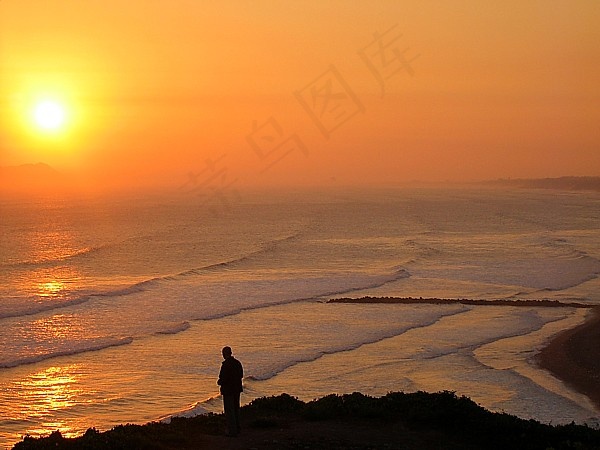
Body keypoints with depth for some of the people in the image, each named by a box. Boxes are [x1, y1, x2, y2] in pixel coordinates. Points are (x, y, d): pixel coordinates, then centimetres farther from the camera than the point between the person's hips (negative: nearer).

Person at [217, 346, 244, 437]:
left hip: (228, 390, -8)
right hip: (237, 389, 8)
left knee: (229, 410, -1)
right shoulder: (237, 363, 4)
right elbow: (241, 375, 13)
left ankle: (232, 431, -1)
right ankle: (237, 428, 27)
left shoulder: (225, 364, -21)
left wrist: (219, 382, -1)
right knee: (236, 409, 19)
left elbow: (223, 378, -23)